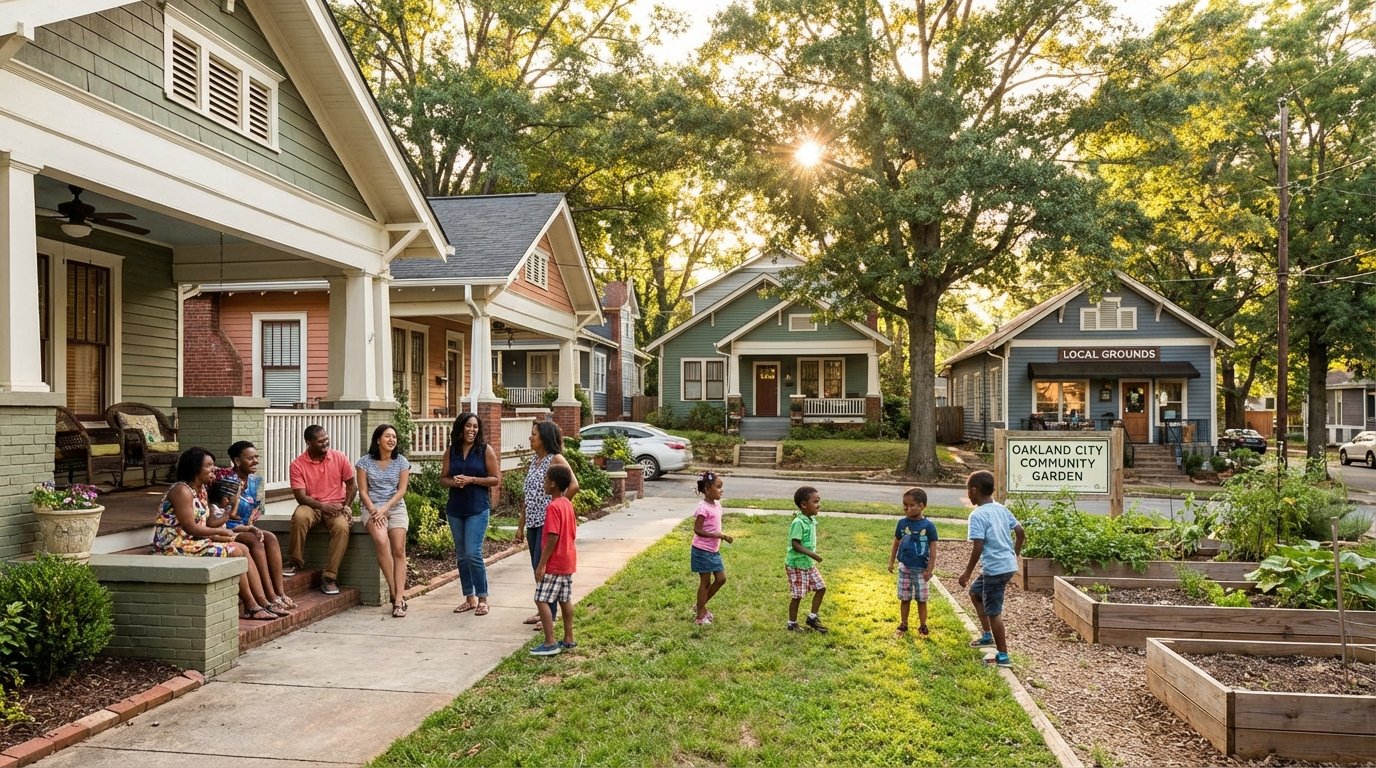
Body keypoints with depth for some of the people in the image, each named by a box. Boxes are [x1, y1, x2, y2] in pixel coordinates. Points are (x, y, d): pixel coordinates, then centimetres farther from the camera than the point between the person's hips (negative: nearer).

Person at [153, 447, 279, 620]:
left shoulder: (201, 489, 13)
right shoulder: (182, 490, -16)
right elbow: (190, 528, -21)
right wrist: (220, 532, -10)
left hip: (194, 541, 9)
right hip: (177, 546, -9)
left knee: (243, 549, -2)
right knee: (234, 552, -17)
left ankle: (262, 602, -7)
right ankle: (251, 607, -9)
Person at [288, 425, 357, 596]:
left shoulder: (340, 458, -1)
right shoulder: (297, 464, -6)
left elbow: (352, 485, 8)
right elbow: (301, 496, -10)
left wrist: (346, 507, -6)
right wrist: (323, 506, -24)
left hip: (336, 507, 1)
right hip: (311, 506, -1)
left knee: (342, 527, -32)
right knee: (299, 516, -36)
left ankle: (329, 577, -24)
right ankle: (296, 563, -16)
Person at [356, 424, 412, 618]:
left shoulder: (401, 461, 6)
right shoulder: (365, 461, 3)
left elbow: (401, 490, 1)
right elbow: (363, 491, 1)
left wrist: (384, 509, -12)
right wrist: (374, 511, -13)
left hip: (396, 508, 2)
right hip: (372, 508, -2)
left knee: (399, 551, -12)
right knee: (381, 541, -28)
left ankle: (398, 599, -14)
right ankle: (396, 593, -20)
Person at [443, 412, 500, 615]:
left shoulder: (486, 450, -4)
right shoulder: (451, 451, 7)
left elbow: (496, 479, -5)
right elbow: (443, 479, 11)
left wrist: (471, 480, -16)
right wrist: (453, 482, -11)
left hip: (478, 508, -5)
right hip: (455, 509, 5)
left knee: (473, 554, -12)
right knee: (461, 555, 10)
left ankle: (482, 599, 0)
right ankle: (469, 598, 22)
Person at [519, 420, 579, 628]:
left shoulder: (556, 459, -11)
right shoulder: (533, 460, 13)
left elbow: (574, 486, -25)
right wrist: (521, 525, 16)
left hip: (548, 522, -8)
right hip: (533, 523, 8)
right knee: (537, 568, 13)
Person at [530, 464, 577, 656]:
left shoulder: (553, 507, -18)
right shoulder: (568, 504, 9)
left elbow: (553, 537, -23)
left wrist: (542, 564, -19)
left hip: (554, 563, -9)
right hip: (568, 561, 9)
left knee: (542, 600, -4)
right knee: (565, 599, 14)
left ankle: (550, 643, -5)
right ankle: (568, 639, 19)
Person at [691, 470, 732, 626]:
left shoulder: (717, 504, 6)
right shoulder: (703, 507, -20)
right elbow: (697, 530, -22)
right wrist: (718, 535, -24)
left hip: (714, 550, 8)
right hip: (703, 550, -8)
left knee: (721, 579, 10)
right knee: (705, 582, 2)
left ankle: (701, 606, 26)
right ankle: (700, 615, 16)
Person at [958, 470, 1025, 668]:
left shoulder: (978, 515, -17)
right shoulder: (1001, 509, 8)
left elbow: (978, 547, -20)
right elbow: (1020, 532, 10)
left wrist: (967, 572, -10)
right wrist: (1015, 554, 25)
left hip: (995, 569, -9)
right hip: (1008, 565, 9)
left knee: (993, 611, 4)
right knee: (975, 592, 25)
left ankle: (1003, 656, 12)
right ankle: (988, 635, 30)